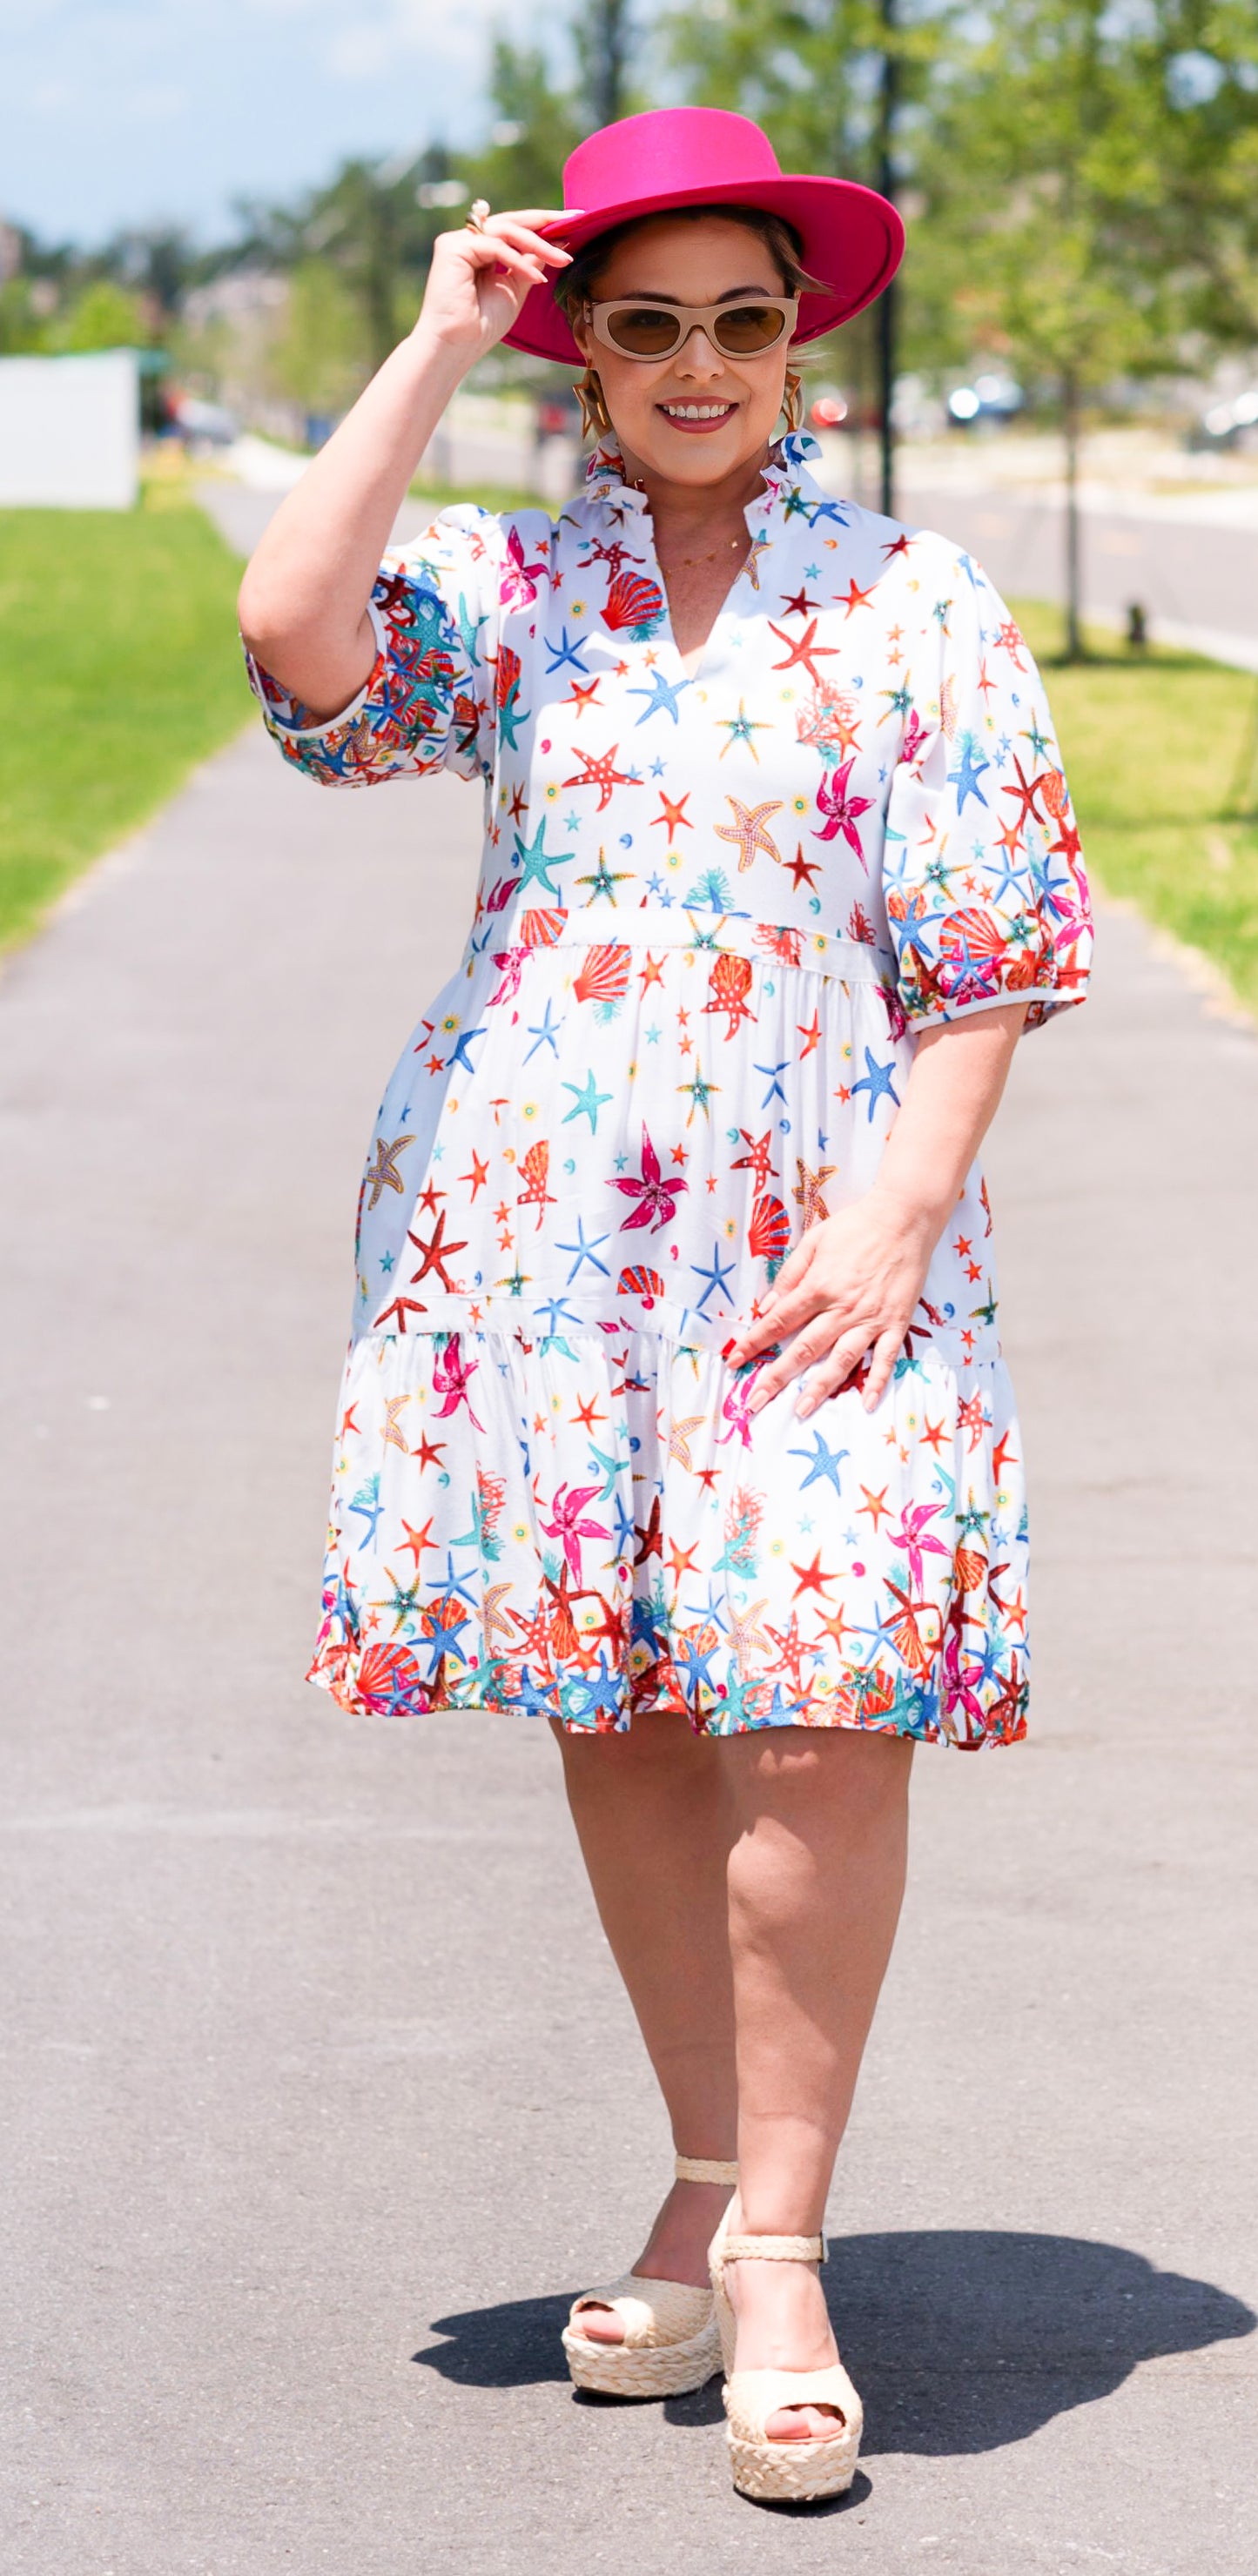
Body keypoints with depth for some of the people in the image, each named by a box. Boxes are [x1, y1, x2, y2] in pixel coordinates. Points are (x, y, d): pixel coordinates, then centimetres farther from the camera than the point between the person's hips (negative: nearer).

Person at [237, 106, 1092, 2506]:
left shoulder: (915, 602, 4)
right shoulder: (502, 586, 8)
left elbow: (987, 959, 2)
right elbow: (290, 627, -14)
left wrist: (895, 1219, -10)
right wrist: (433, 346, -6)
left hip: (819, 1223, -2)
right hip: (536, 1210, 2)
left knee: (821, 1700, -14)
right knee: (615, 1703, 7)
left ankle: (777, 2247, -8)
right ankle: (710, 2182, 21)